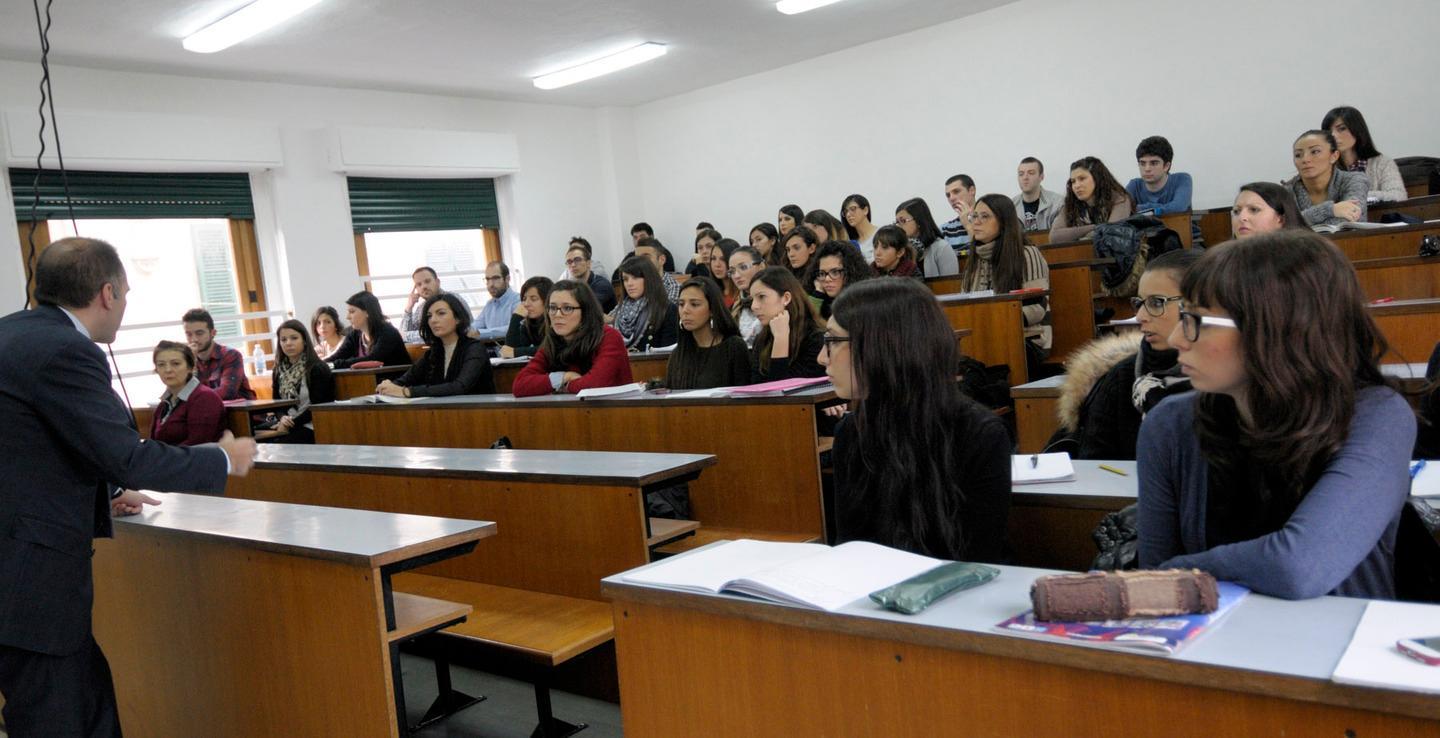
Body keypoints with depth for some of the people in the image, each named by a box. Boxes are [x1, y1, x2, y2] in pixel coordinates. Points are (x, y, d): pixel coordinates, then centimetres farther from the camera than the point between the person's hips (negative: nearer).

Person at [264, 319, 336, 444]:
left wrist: (292, 423, -14)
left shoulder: (317, 368, -6)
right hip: (286, 424, 5)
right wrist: (282, 418, -8)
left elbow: (317, 406, -11)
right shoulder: (280, 370, 14)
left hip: (311, 427, -5)